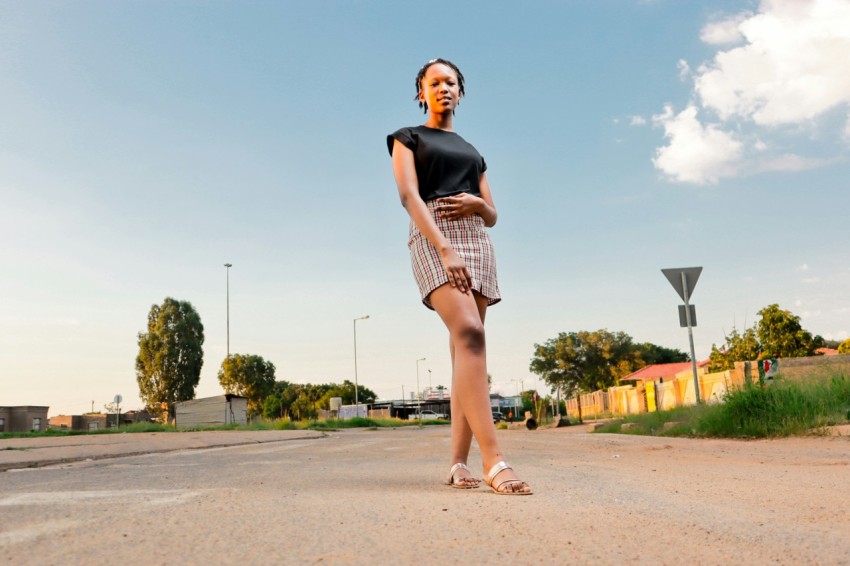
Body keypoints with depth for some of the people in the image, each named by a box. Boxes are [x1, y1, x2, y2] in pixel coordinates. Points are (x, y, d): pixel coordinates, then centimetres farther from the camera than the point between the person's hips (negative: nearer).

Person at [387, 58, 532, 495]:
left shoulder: (473, 153, 28)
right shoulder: (408, 138, 13)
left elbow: (492, 216, 24)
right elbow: (410, 196, -4)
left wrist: (476, 203, -3)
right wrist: (445, 249, -20)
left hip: (476, 241, 6)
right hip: (433, 238, -6)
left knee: (465, 348, -4)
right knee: (469, 333, -27)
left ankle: (458, 462, -3)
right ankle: (494, 460, -34)